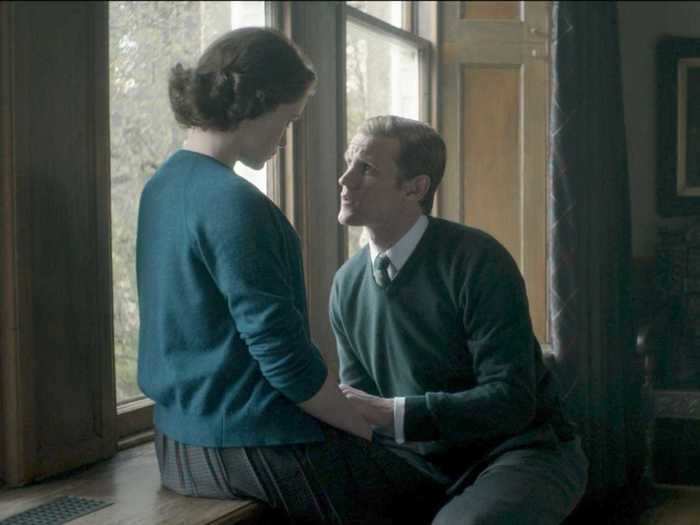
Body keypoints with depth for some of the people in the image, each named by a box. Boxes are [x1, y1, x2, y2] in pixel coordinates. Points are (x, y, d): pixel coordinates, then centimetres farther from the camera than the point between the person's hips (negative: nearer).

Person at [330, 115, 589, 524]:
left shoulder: (478, 261, -17)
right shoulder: (348, 283, 1)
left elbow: (511, 400, -22)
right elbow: (362, 401, 8)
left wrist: (394, 413, -28)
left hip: (520, 451, -4)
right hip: (425, 461, 5)